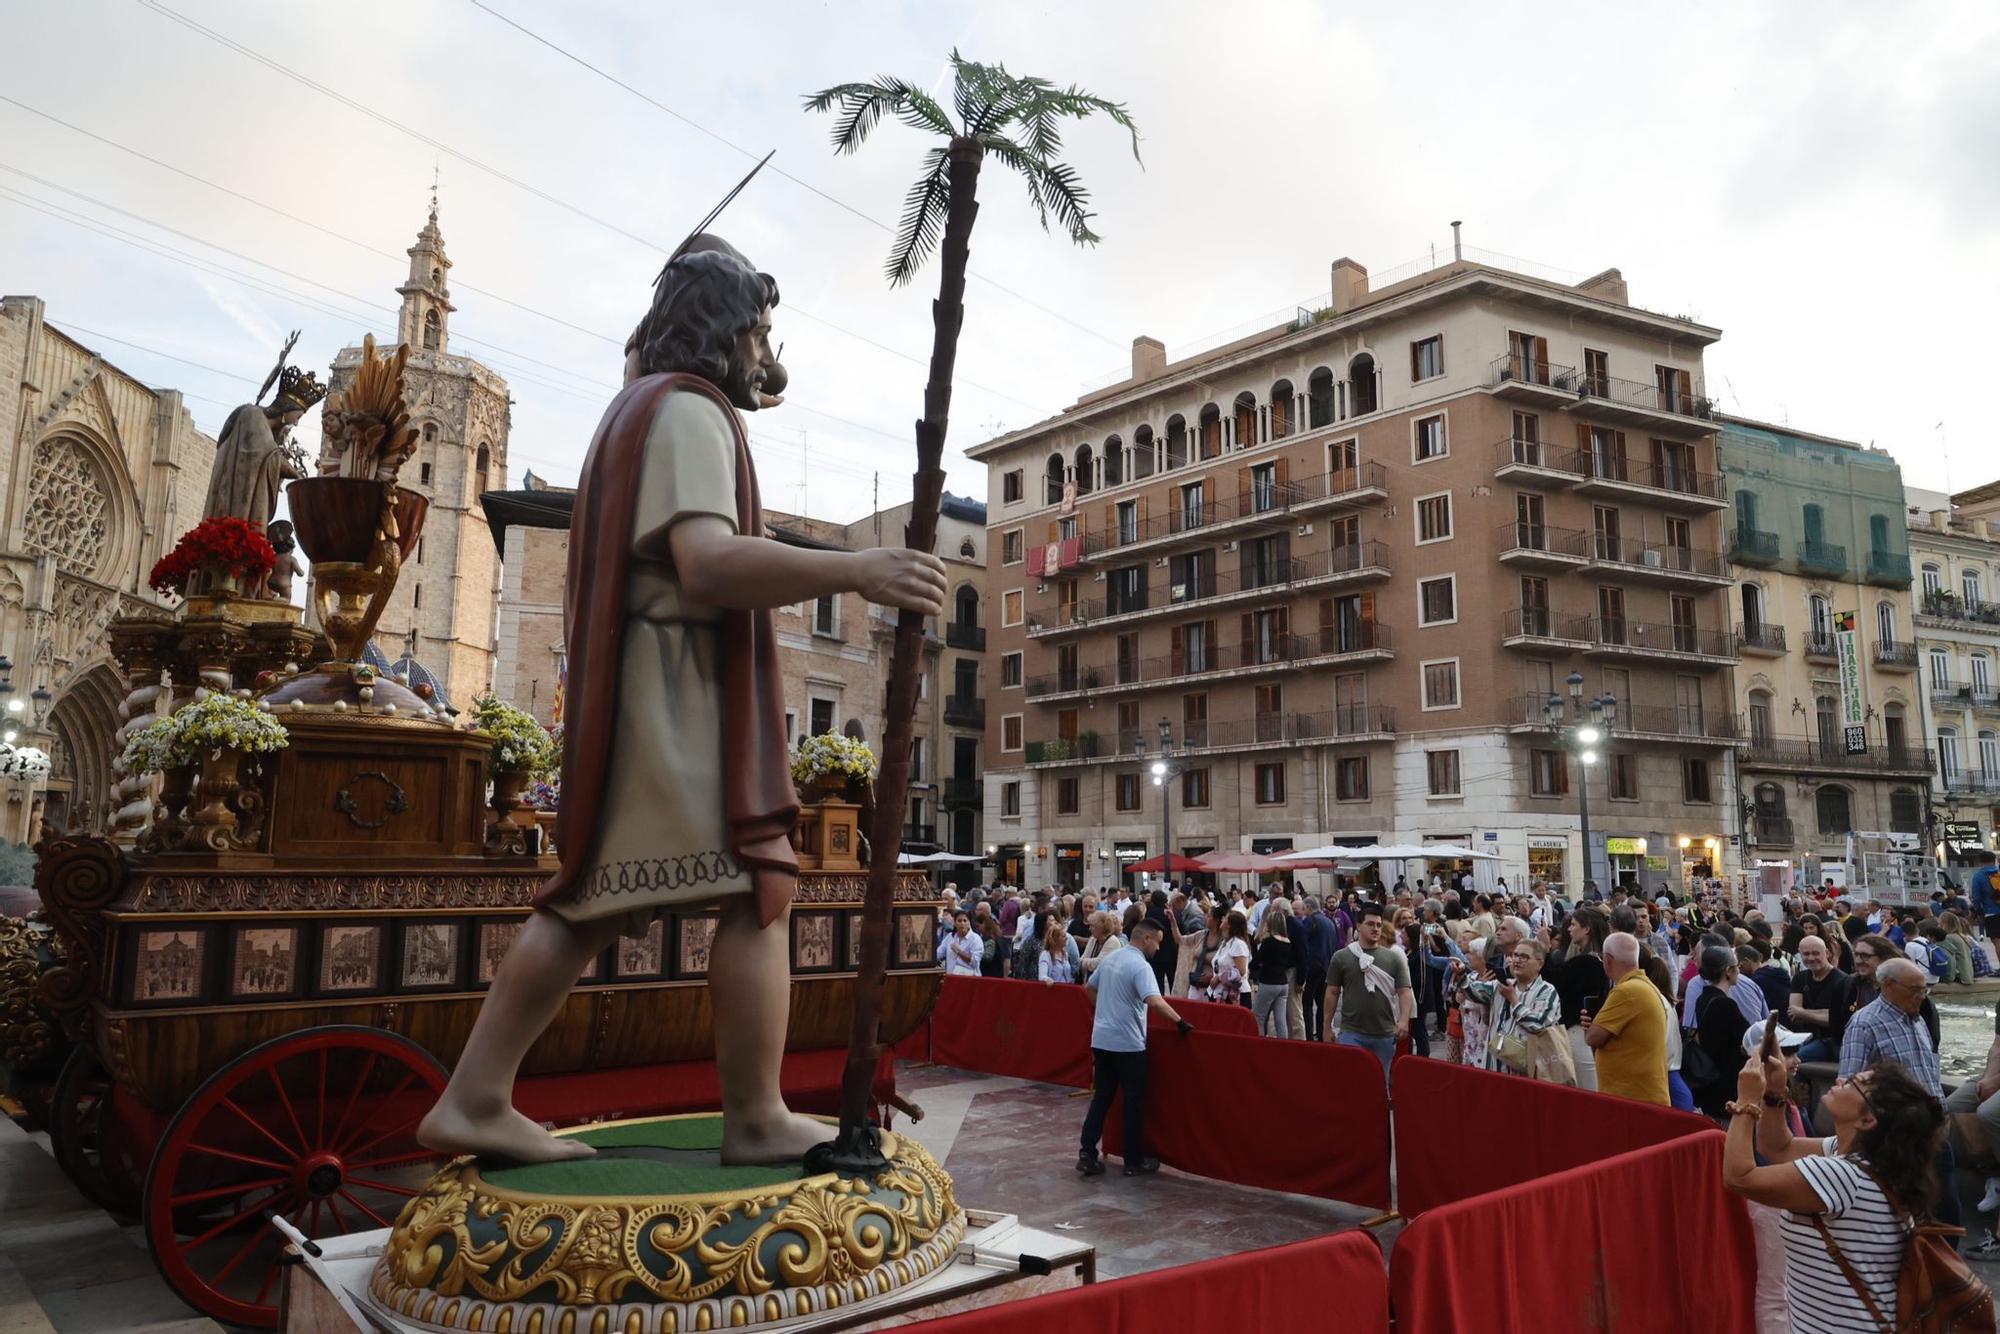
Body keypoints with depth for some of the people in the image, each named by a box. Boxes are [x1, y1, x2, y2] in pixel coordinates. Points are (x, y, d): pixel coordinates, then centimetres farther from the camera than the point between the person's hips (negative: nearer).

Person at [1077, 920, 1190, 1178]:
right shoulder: (1140, 966, -16)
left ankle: (1087, 1154, 7)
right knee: (1133, 1101, 5)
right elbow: (1154, 1001, -30)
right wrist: (1180, 1021, -23)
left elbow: (1089, 988, 22)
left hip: (1101, 1039, 7)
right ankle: (1134, 1161, 13)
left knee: (1101, 1097, 12)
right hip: (1128, 1044, -7)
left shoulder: (1109, 958, 9)